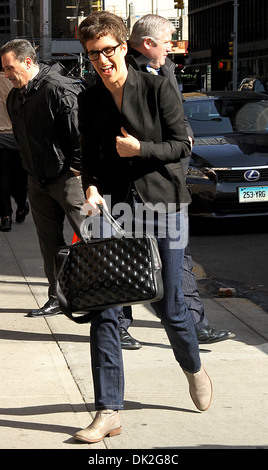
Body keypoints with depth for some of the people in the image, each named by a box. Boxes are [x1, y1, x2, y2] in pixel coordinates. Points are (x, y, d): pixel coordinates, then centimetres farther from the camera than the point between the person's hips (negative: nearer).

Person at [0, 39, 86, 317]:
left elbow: (82, 130, -19)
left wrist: (78, 166, -16)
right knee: (50, 242, 13)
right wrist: (32, 170, 17)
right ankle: (57, 298, 22)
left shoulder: (60, 89, -18)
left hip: (68, 177, -8)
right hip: (38, 180, 8)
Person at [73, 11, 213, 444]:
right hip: (113, 209, 3)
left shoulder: (157, 89, -3)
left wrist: (140, 149, -15)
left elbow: (181, 145, -1)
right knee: (104, 308, -5)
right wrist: (92, 189, -9)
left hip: (161, 204, -2)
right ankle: (108, 411, 1)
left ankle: (194, 368, 37)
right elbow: (89, 157, 10)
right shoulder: (88, 102, 7)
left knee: (168, 304, 4)